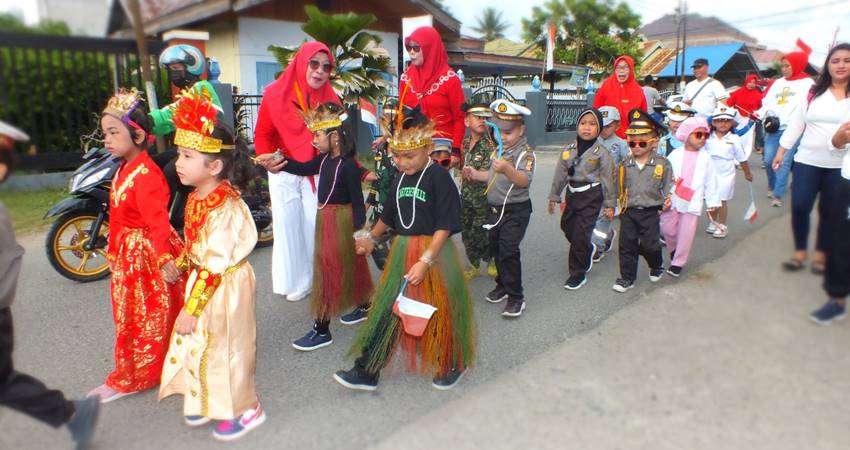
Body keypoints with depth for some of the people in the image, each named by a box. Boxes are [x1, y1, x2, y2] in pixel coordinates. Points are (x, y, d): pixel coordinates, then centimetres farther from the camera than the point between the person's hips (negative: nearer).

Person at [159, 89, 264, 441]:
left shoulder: (224, 207, -28)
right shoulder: (195, 197, 2)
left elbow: (215, 265, -27)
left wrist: (191, 308, -23)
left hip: (225, 286, -9)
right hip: (202, 280, 9)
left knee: (224, 346, 7)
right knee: (196, 343, 21)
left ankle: (244, 409, 30)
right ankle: (206, 402, 44)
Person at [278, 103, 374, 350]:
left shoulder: (347, 166, -21)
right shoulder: (325, 158, 3)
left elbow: (358, 201, -19)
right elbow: (305, 168, 18)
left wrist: (359, 230, -20)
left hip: (340, 220, -8)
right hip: (327, 218, 8)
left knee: (328, 269, -2)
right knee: (351, 265, 20)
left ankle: (322, 330, 8)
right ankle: (363, 307, 39)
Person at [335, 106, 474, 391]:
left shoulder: (439, 178, -14)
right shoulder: (400, 178, 8)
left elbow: (445, 226, -18)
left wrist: (425, 261, -24)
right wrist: (371, 237, 31)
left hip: (433, 253, -6)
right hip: (401, 250, 6)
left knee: (438, 313, 7)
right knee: (385, 309, 7)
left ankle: (453, 365, 32)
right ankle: (366, 372, 17)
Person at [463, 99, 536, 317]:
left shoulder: (525, 152, -16)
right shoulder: (498, 150, 9)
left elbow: (525, 180, -34)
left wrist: (507, 169, -51)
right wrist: (476, 174, 10)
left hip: (515, 211, -8)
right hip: (495, 208, 8)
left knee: (508, 251, -12)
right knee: (495, 248, 16)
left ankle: (516, 297, 0)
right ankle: (502, 284, 35)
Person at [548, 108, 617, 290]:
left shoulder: (601, 153, -8)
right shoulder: (568, 150, 5)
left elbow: (608, 179, -5)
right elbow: (560, 175, 10)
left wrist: (610, 204, -4)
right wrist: (554, 197, 12)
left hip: (591, 195, -6)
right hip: (572, 193, 6)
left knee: (580, 235, -6)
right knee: (567, 226, 17)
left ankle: (578, 274, 8)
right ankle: (588, 249, 47)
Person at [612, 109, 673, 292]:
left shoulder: (662, 164, -4)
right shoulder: (624, 165, 1)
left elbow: (668, 186, 3)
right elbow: (619, 188, 10)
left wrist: (667, 200, -11)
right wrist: (621, 204, 4)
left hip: (650, 211, -2)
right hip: (629, 212, 2)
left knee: (650, 245, 5)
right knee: (627, 245, 3)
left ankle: (657, 266, 36)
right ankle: (627, 277, 15)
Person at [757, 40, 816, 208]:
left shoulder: (808, 84, 2)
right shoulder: (778, 82, 18)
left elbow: (804, 109, -7)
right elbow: (767, 102, 14)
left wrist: (781, 120, -17)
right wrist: (759, 114, -4)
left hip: (792, 130, -4)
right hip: (772, 129, 5)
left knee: (784, 162, -8)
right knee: (768, 160, 2)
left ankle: (777, 195, -4)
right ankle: (772, 186, 25)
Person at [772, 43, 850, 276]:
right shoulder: (813, 92, 7)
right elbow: (796, 122, 10)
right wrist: (781, 150, 9)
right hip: (807, 161, 1)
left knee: (829, 211, 7)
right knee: (799, 207, -3)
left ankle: (821, 254, 24)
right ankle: (800, 252, 15)